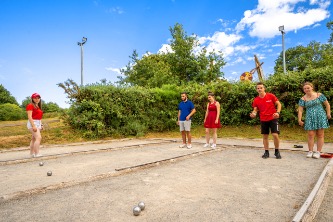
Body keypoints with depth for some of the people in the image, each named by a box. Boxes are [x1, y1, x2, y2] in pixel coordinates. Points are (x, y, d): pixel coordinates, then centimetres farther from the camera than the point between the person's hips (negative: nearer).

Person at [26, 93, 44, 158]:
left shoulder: (38, 106, 17)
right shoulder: (30, 105, -8)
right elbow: (29, 116, -16)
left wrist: (41, 125, 17)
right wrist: (33, 125, -23)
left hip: (38, 123, 8)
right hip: (33, 123, -8)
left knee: (34, 139, 11)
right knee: (38, 138, -18)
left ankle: (32, 153, 17)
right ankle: (37, 154, -19)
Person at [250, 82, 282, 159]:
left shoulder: (271, 96, -6)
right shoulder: (256, 100, 1)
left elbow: (278, 104, -2)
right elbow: (255, 110, 6)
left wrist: (278, 112, -18)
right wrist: (253, 113, -17)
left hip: (273, 119, -3)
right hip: (263, 120, 3)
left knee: (275, 135, -8)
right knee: (265, 136, 8)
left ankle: (277, 151, 13)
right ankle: (266, 152, 20)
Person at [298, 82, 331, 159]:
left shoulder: (319, 95, 2)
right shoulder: (303, 99, 2)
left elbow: (327, 104, 8)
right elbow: (300, 110, -1)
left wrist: (328, 114, 1)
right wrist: (299, 120, -9)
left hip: (320, 117, 0)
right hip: (310, 118, 0)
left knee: (320, 135, 3)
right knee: (310, 135, -3)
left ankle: (318, 152, 10)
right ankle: (310, 151, 7)